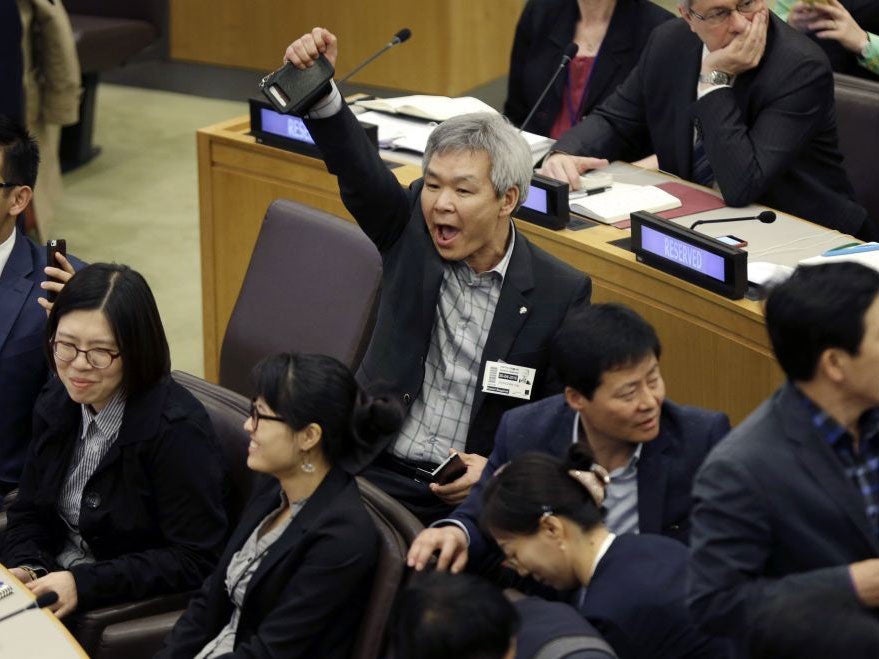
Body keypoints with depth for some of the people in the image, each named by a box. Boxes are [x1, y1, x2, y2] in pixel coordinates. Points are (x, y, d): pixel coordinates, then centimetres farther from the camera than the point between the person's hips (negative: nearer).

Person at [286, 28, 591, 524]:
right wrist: (319, 90, -33)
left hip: (474, 491, -2)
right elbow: (359, 171, -15)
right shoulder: (412, 230, 2)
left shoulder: (561, 292, -4)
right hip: (376, 469, 2)